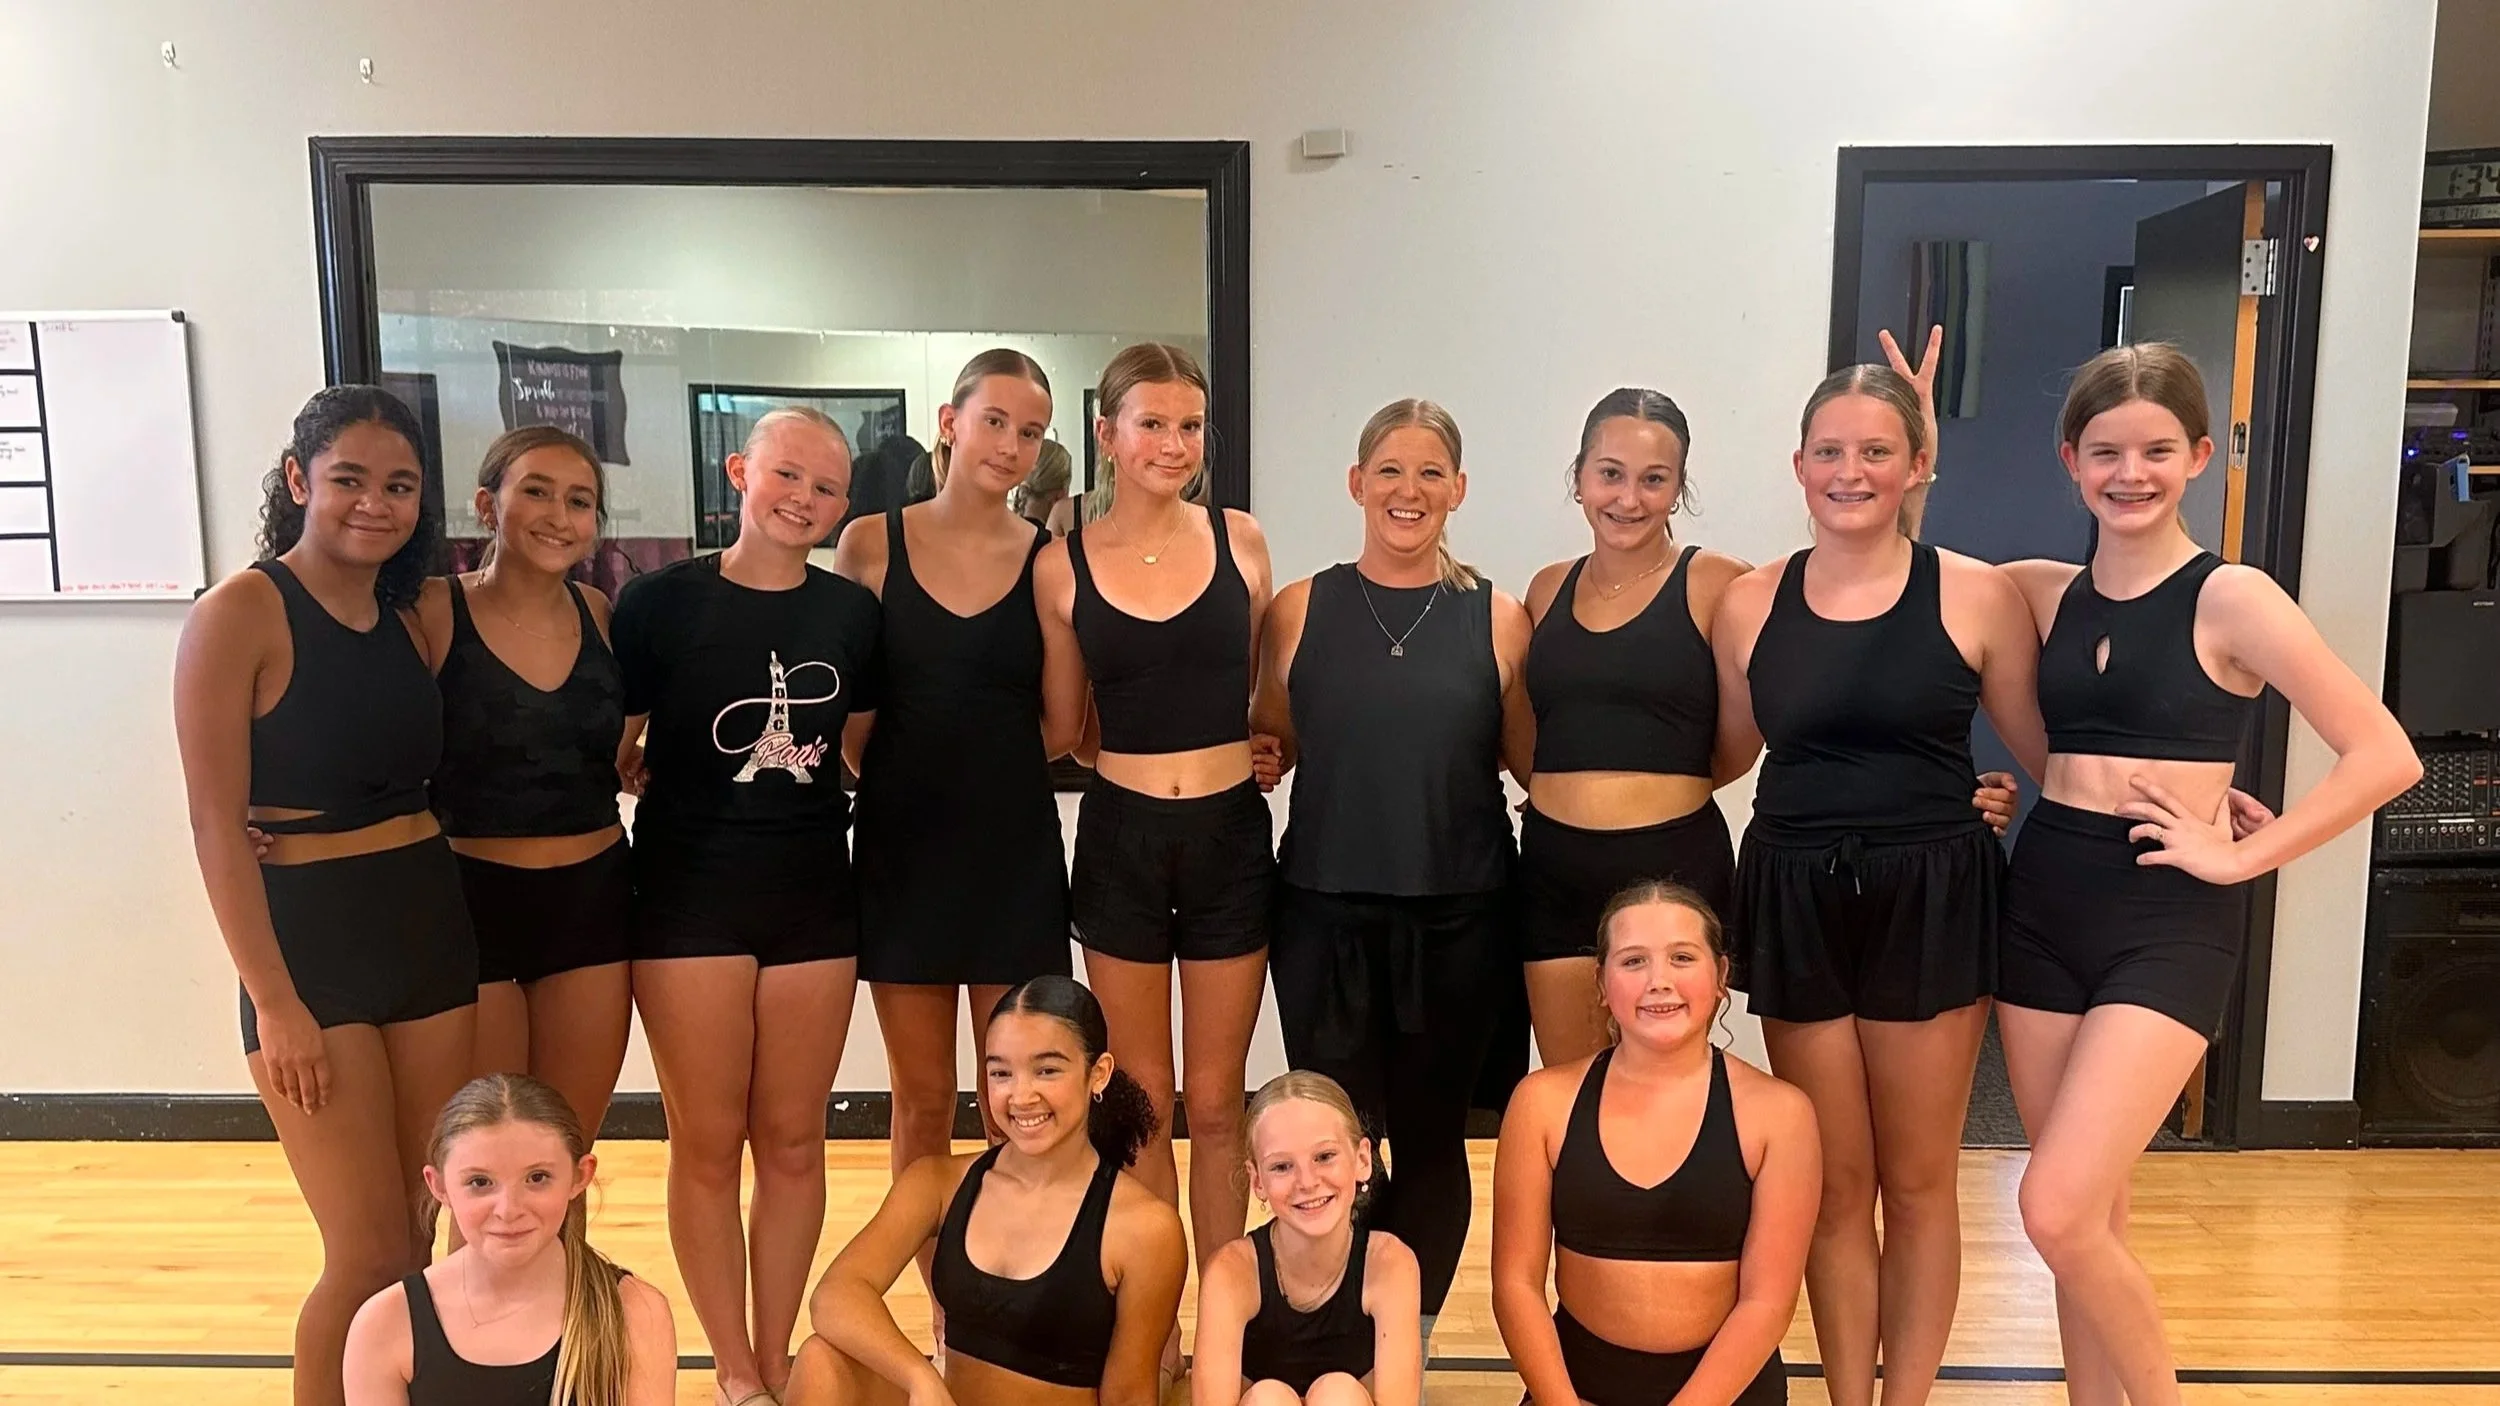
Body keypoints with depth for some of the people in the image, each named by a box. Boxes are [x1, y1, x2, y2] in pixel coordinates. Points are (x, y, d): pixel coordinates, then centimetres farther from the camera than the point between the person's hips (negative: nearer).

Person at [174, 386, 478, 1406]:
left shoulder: (410, 618, 8)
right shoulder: (239, 614, -10)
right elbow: (218, 827, -11)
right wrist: (274, 1004, -14)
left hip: (433, 932, 6)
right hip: (309, 941, -6)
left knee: (421, 1237, 11)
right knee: (371, 1255, -2)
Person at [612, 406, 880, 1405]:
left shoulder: (853, 613, 3)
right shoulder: (661, 601, -5)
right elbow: (612, 754, 0)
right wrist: (674, 782, -8)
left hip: (813, 899, 3)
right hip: (690, 900, -2)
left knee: (793, 1140, 10)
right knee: (708, 1143, 6)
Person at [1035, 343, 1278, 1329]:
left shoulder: (1239, 539, 0)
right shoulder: (1063, 564, -2)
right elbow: (1064, 729, 6)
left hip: (1230, 836, 0)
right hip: (1121, 839, 0)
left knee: (1215, 1104, 10)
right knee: (1143, 1103, 12)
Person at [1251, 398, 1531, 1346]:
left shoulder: (1498, 619, 0)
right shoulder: (1299, 610, 2)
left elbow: (1532, 761, 7)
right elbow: (1271, 746, 11)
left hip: (1459, 915, 0)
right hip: (1324, 910, 0)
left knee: (1430, 1136, 11)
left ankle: (1408, 1344, 30)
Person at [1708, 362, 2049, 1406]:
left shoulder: (1977, 594, -5)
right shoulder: (1749, 604, 1)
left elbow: (2046, 754, 4)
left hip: (1931, 899, -1)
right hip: (1794, 901, 2)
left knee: (1917, 1183, 12)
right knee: (1835, 1184, 12)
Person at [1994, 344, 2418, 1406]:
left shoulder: (2231, 600, -7)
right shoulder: (2041, 591, 7)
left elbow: (2386, 757, -9)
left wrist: (2242, 854, -10)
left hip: (2168, 921, -4)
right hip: (2043, 901, 5)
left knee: (2059, 1213, -12)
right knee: (2088, 1219, 12)